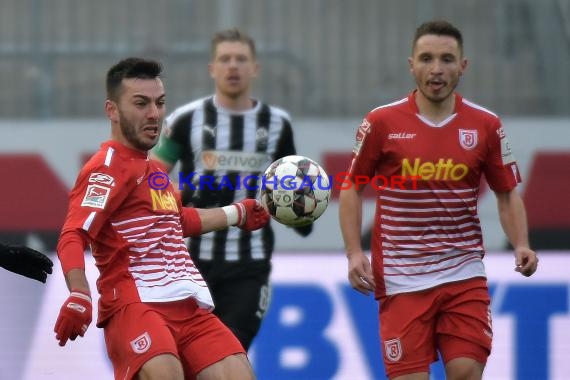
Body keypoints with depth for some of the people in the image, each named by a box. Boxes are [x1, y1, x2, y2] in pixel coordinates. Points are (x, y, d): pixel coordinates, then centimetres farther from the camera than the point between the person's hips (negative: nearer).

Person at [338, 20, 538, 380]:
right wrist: (355, 252, -5)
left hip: (464, 274, 1)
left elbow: (507, 194, 11)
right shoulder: (382, 122, -3)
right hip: (402, 280, -1)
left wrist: (521, 245, -6)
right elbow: (352, 188, 6)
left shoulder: (485, 125, 2)